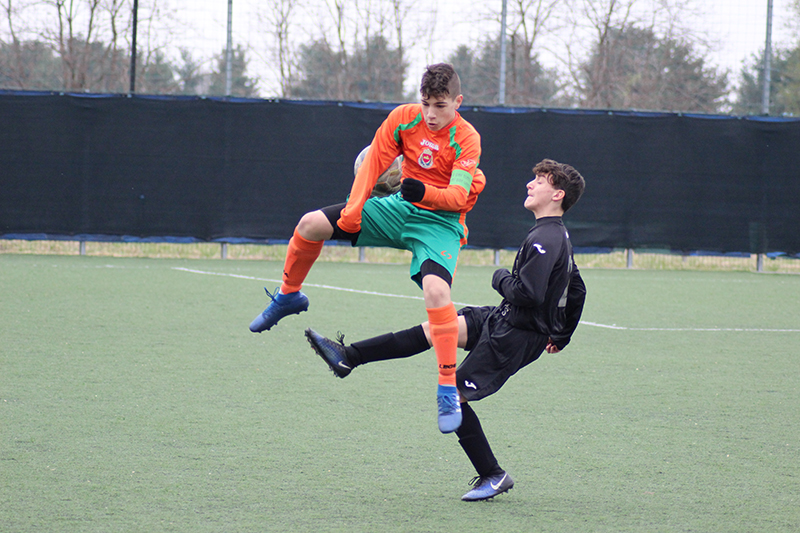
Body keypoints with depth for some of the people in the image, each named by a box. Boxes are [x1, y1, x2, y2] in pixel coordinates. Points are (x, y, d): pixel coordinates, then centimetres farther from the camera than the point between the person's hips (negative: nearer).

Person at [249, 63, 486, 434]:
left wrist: (424, 192, -42)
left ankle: (448, 389, -27)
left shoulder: (467, 139, -16)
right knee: (312, 224, -7)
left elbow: (458, 197, -23)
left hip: (440, 222, -5)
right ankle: (289, 296, 21)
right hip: (401, 208, 5)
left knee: (435, 289, -34)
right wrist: (353, 208, -8)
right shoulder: (403, 118, -5)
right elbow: (373, 163, 2)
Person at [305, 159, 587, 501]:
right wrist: (560, 337, 27)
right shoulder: (558, 236, 11)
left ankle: (493, 476, 2)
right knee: (430, 330, 7)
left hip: (515, 337, -10)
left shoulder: (545, 240, -22)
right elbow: (577, 290, 21)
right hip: (502, 320, 10)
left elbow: (527, 293, -31)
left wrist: (501, 279, -11)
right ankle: (347, 357, 10)